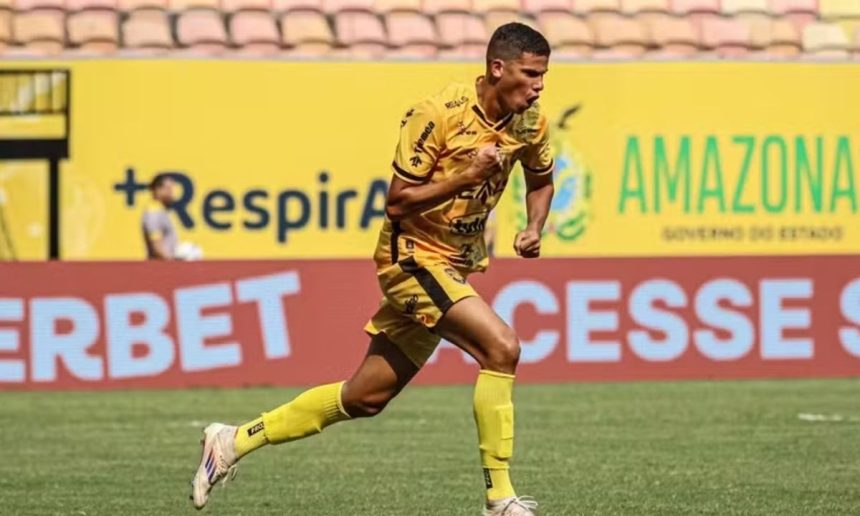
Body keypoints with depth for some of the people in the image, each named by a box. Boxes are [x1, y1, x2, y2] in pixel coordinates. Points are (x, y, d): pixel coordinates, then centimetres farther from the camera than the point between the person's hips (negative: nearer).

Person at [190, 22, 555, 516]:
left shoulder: (531, 123, 0)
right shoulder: (439, 114, -20)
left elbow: (542, 180, 20)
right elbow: (398, 202, -18)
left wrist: (534, 227, 0)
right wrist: (467, 176, -30)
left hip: (454, 267, 7)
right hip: (413, 255, -7)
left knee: (365, 398, 11)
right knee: (501, 345, -26)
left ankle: (234, 440, 23)